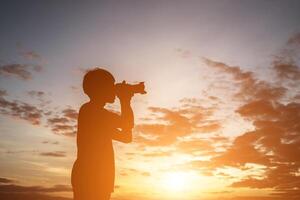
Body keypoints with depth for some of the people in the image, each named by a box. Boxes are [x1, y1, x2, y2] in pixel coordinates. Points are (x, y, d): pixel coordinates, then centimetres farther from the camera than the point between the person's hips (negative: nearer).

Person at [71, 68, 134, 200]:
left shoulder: (97, 113, 22)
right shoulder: (90, 109, -7)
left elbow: (126, 137, 20)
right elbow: (128, 124, -14)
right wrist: (125, 101, 2)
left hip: (96, 177, 10)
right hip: (89, 177, -10)